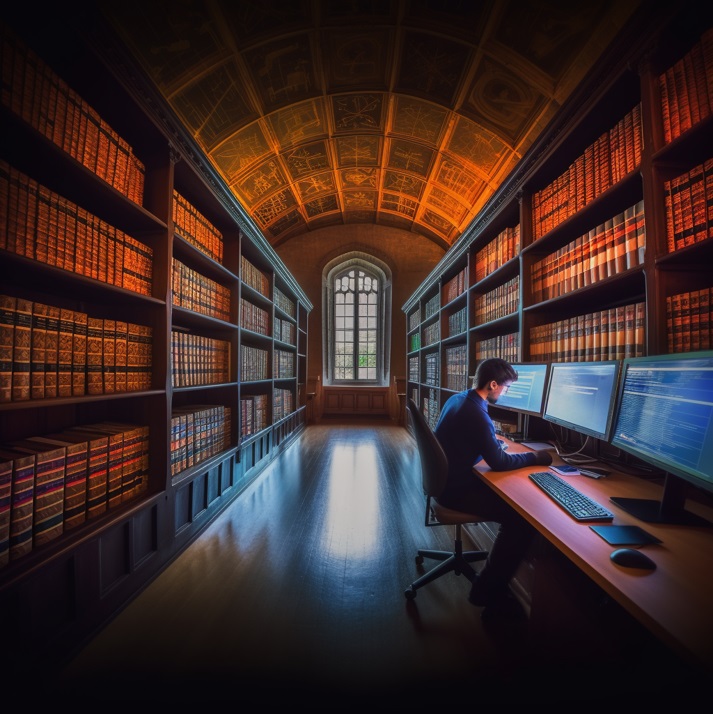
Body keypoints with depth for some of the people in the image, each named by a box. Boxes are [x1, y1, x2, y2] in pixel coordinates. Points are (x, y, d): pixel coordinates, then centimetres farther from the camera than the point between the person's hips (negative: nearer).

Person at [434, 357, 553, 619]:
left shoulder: (457, 398, 4)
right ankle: (487, 590, 8)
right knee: (523, 518, -6)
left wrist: (492, 439, 14)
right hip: (454, 489, -9)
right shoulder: (475, 414, -26)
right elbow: (499, 462, -19)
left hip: (445, 478, 10)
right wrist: (535, 457, -5)